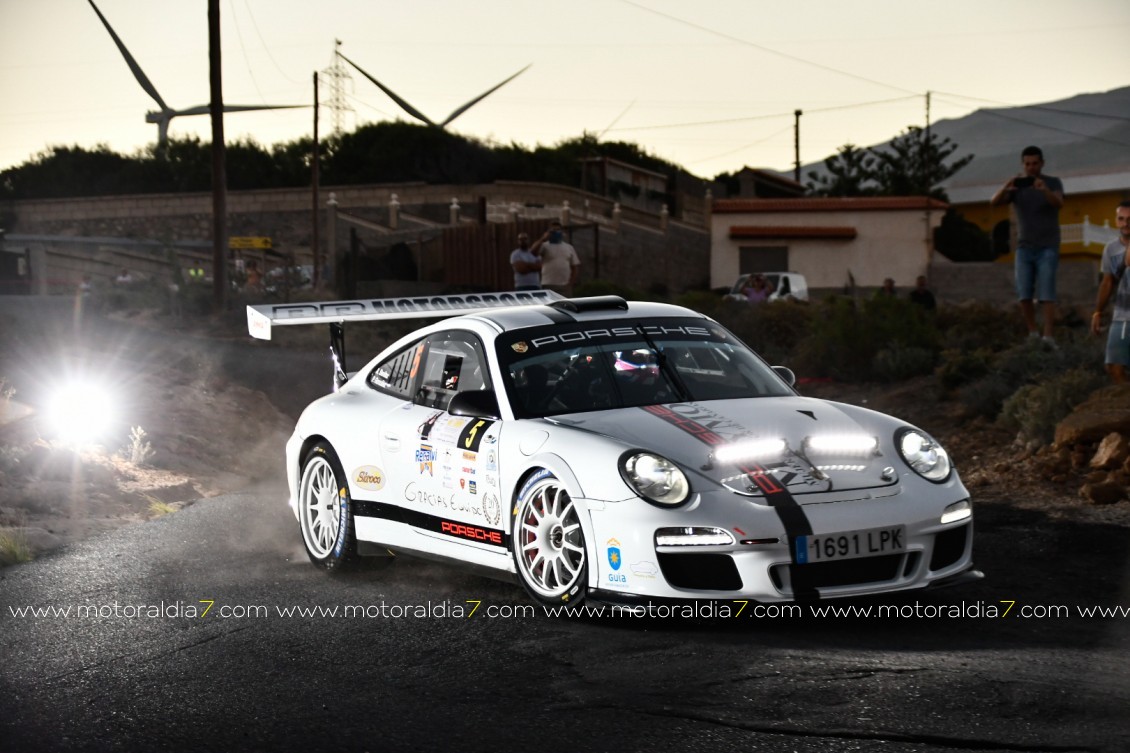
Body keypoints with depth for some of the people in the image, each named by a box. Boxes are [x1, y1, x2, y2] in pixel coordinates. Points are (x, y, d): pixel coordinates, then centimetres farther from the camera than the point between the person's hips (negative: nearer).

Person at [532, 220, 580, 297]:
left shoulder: (569, 247, 13)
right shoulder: (545, 246, 1)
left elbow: (575, 265, 13)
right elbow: (532, 251, -18)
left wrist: (573, 279, 0)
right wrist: (543, 239, -23)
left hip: (565, 285, 3)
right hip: (549, 285, -3)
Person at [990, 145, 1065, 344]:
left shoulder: (1054, 183, -1)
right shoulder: (1017, 186, 5)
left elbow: (1058, 203, -22)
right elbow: (994, 202, -11)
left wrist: (1045, 190, -44)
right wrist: (1006, 186, -32)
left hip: (1048, 249, -3)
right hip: (1024, 248, 3)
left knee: (1046, 294, -13)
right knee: (1024, 295, -5)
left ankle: (1048, 337, -17)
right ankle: (1033, 333, 7)